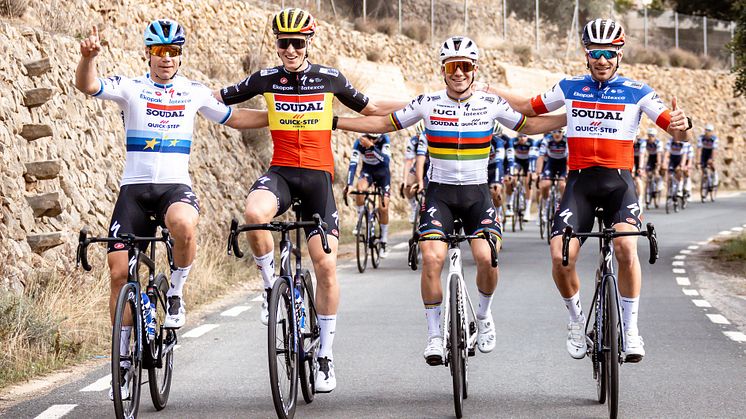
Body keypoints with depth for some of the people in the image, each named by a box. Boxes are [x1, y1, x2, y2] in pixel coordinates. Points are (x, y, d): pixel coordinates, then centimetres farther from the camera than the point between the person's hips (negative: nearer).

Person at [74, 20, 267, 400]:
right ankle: (123, 362, 9)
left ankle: (176, 293, -9)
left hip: (176, 186, 0)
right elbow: (87, 86, -15)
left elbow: (234, 118, 23)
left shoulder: (194, 92, 10)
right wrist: (88, 56, -35)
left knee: (184, 225, -37)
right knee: (120, 273, -5)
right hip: (134, 188, 0)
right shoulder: (129, 87, 3)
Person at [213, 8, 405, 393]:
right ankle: (271, 285, -9)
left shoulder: (330, 78, 3)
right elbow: (216, 99, 12)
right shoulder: (265, 79, 2)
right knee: (253, 214, -36)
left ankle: (325, 356, 5)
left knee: (326, 265, -7)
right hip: (281, 172, 0)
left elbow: (370, 108, 17)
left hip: (318, 177, 0)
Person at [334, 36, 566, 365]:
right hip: (440, 192, 0)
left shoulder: (491, 104, 0)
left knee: (486, 257, -20)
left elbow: (529, 126, 13)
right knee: (431, 258, -20)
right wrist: (333, 122, 2)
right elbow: (385, 123, 7)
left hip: (477, 193, 0)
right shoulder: (427, 103, -1)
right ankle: (434, 335, -7)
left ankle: (483, 314, 10)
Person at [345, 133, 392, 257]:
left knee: (383, 208, -9)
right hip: (367, 171, 0)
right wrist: (349, 185, -45)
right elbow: (353, 163, -32)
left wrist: (371, 146, -50)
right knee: (360, 188, -35)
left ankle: (383, 243, 7)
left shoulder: (384, 140, -26)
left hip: (382, 171, 0)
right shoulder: (359, 143, -24)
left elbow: (386, 160, -39)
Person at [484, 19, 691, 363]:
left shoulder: (637, 92, 2)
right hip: (579, 181, 2)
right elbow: (531, 107, 22)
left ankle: (630, 328, -13)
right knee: (560, 257, -17)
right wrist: (488, 91, 15)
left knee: (626, 247, -28)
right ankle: (576, 318, 11)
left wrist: (681, 124, -28)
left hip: (618, 181, -2)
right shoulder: (570, 88, 9)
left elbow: (672, 127, -5)